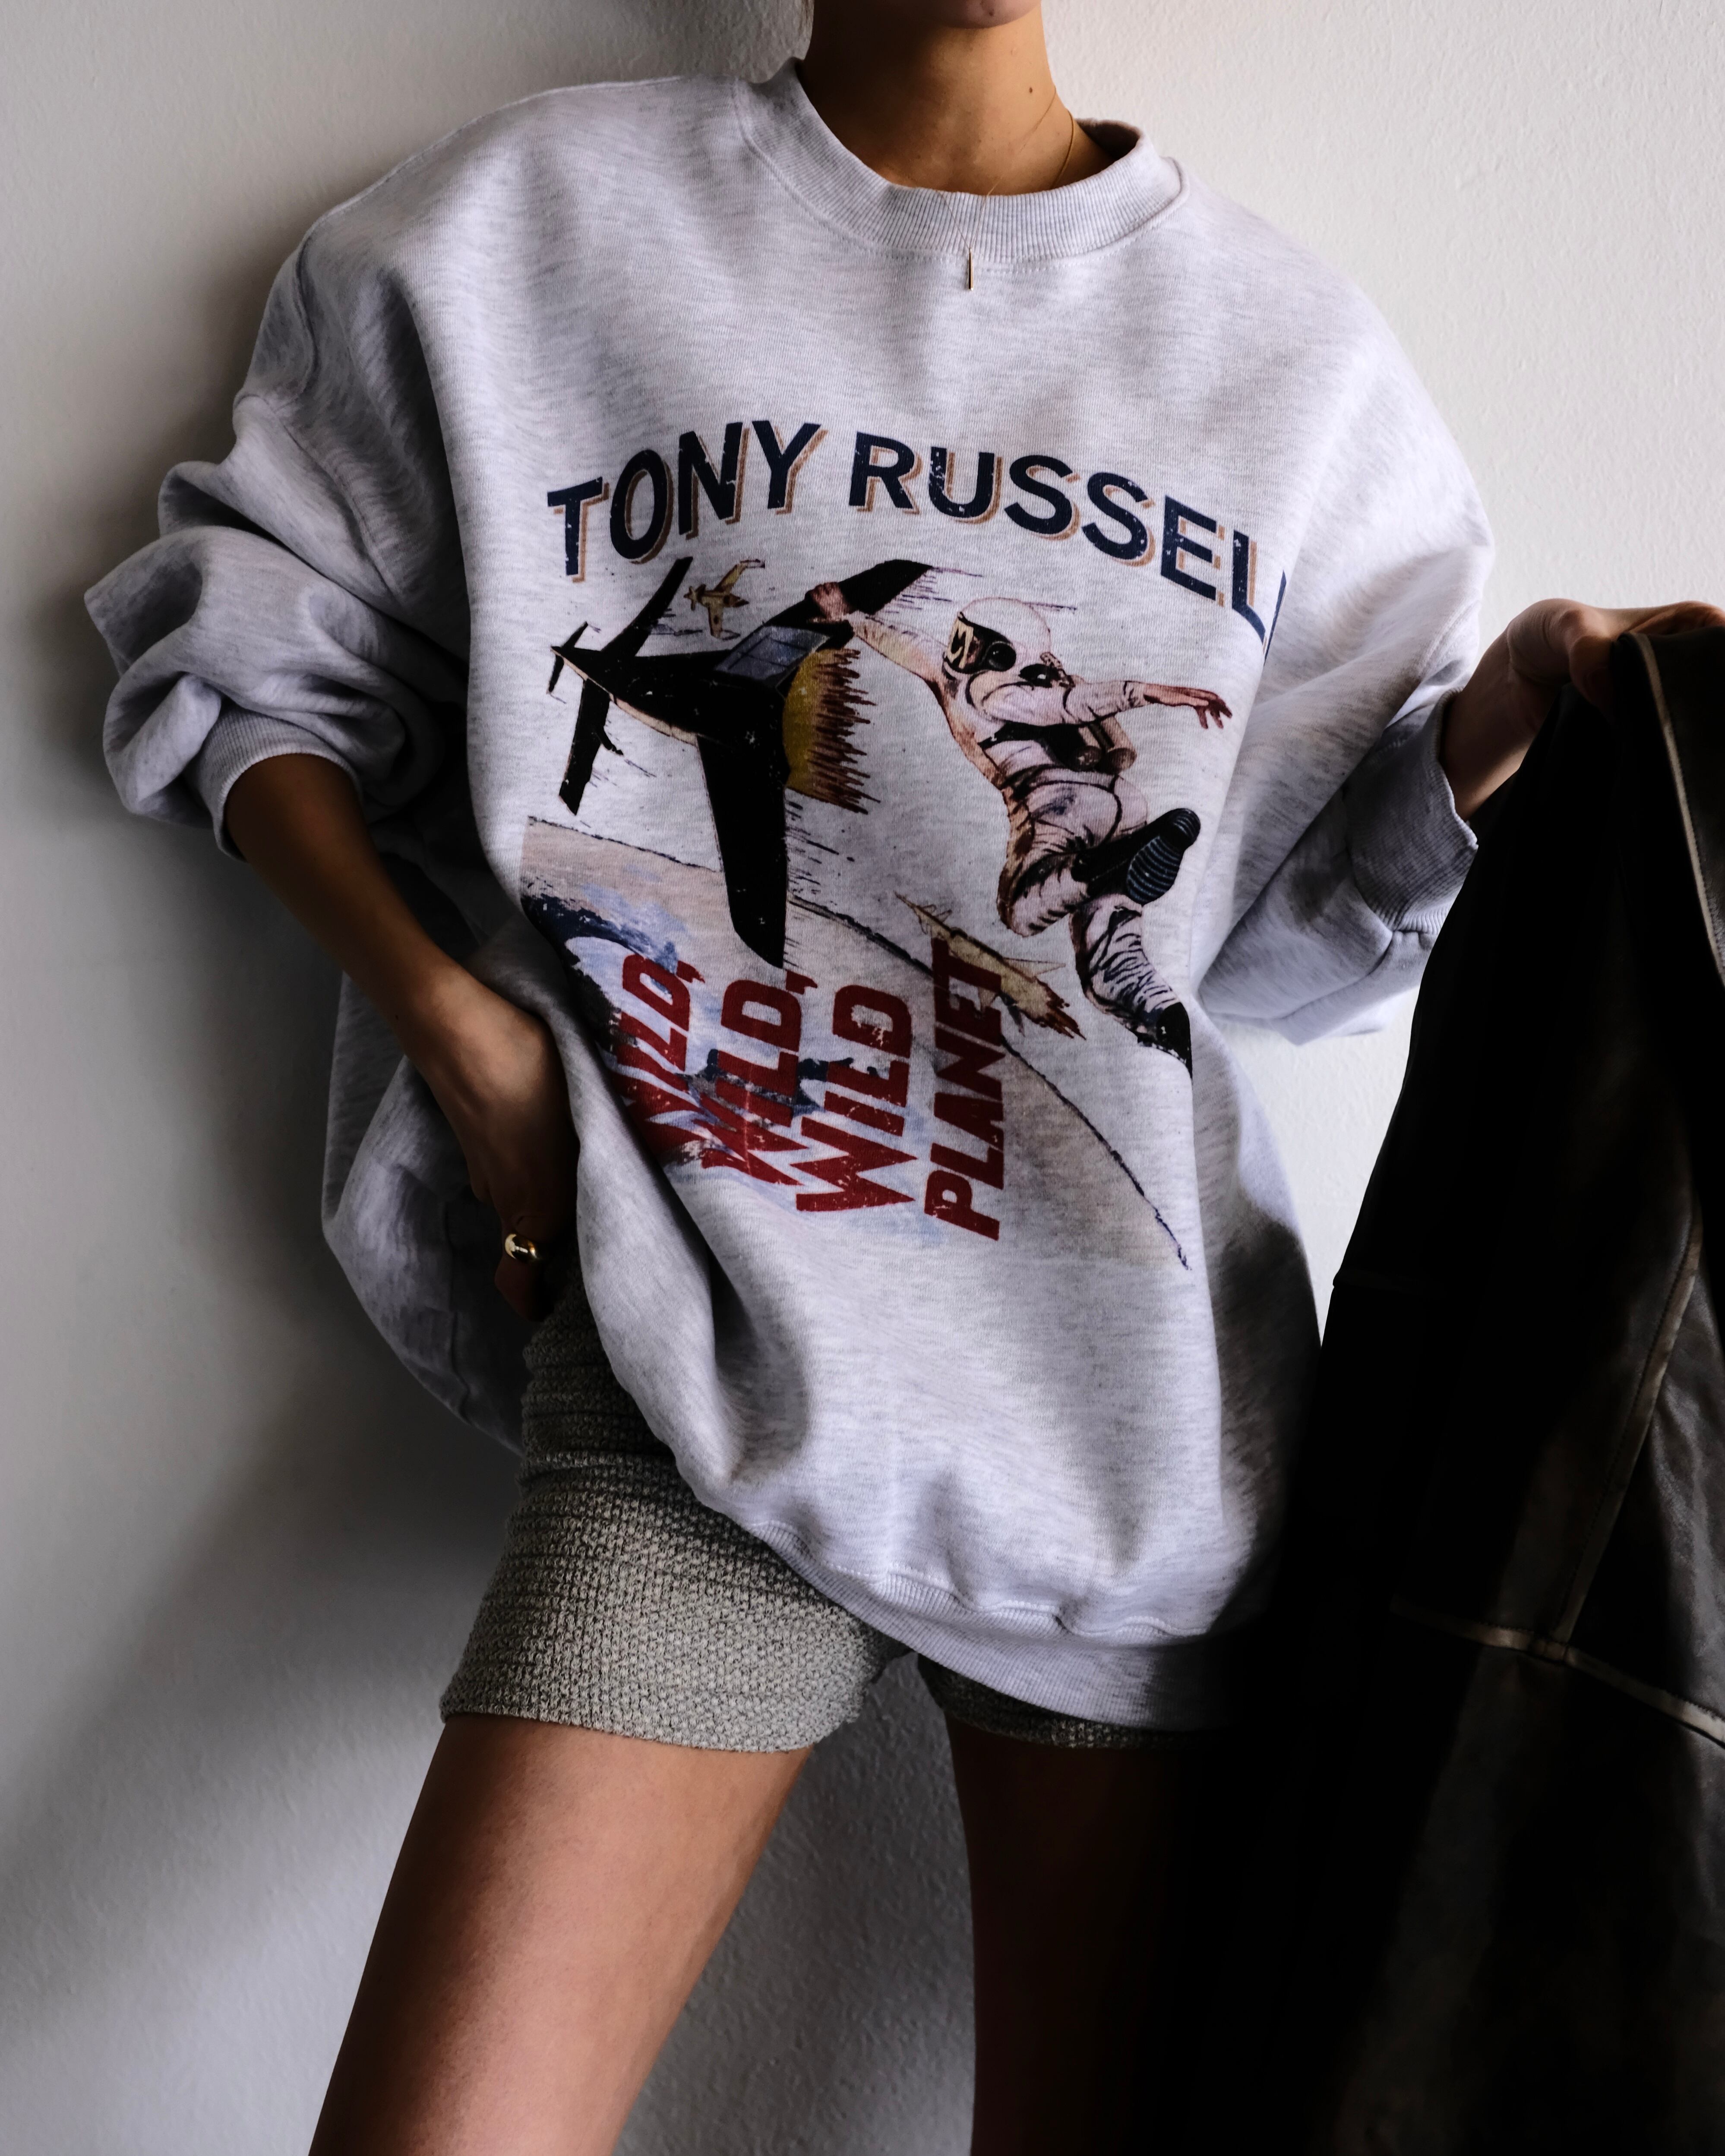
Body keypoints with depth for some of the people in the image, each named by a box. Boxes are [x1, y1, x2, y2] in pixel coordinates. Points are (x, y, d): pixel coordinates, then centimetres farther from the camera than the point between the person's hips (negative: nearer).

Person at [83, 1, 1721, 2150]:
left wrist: (1491, 729, -7)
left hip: (1135, 1396, 3)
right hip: (710, 1358, -1)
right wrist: (460, 1029, -3)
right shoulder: (527, 222, 4)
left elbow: (1292, 924, 12)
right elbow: (248, 654, 11)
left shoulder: (1295, 355, 9)